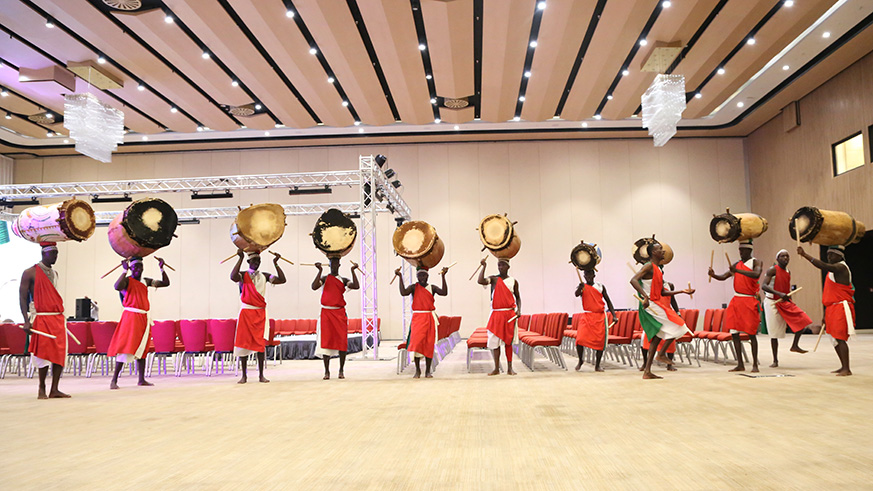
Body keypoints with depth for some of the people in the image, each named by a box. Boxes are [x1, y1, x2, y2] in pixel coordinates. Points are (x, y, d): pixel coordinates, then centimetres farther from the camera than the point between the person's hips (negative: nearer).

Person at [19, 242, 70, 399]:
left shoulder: (54, 273, 16)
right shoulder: (30, 273, -3)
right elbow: (22, 298, -5)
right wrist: (26, 321, -13)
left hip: (58, 318, 6)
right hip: (41, 319, -6)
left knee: (60, 353, 0)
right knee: (44, 352, -4)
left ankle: (54, 390, 4)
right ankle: (42, 388, 12)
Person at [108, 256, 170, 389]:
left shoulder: (146, 281, 16)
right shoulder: (127, 280, -3)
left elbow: (166, 283, 18)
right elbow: (117, 287, -25)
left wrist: (161, 268, 7)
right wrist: (125, 270, -25)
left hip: (144, 318, 7)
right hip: (131, 316, -7)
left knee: (142, 348, 11)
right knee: (125, 347, -13)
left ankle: (142, 380, 17)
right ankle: (114, 380, -9)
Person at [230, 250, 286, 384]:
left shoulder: (264, 276, 11)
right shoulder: (243, 276, 2)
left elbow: (282, 280, 0)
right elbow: (233, 277, -22)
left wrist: (275, 263, -4)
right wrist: (240, 258, -22)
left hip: (260, 314, 2)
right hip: (246, 313, -2)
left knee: (260, 343, 0)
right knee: (244, 342, -1)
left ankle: (261, 375, 5)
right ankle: (244, 375, 8)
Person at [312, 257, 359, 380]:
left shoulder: (343, 280, 10)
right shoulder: (324, 278, 7)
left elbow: (356, 286, -8)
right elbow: (314, 287, -12)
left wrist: (352, 270, -9)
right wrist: (320, 271, -14)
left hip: (340, 313, 1)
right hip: (326, 313, -1)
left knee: (342, 341, -3)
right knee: (326, 341, -3)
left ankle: (341, 370, 8)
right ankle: (327, 371, 5)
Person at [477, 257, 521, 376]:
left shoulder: (513, 281, 6)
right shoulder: (493, 279, 2)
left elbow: (517, 297, 13)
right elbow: (481, 281, -16)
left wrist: (519, 310, -1)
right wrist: (483, 266, -16)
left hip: (510, 314, 0)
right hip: (496, 314, 0)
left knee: (508, 341, 5)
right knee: (495, 341, 0)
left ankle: (509, 368, 11)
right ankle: (496, 368, 9)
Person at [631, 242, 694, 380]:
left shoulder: (658, 270, 18)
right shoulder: (649, 266, -11)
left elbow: (662, 292, 21)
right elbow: (633, 280, -27)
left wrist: (682, 291, 18)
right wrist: (645, 296, -37)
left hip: (656, 304, 10)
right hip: (650, 305, -10)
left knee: (657, 336, 10)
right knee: (676, 326, -4)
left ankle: (647, 371, 11)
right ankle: (661, 354, 7)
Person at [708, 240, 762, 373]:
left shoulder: (756, 262, -2)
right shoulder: (736, 264, 15)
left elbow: (756, 274, -23)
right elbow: (723, 277, 9)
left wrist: (738, 271, -31)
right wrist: (713, 275, -11)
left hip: (749, 301, -6)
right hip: (736, 300, 6)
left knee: (751, 333, -3)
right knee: (734, 333, 3)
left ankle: (755, 364, 6)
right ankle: (740, 365, 10)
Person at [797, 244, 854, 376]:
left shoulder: (841, 267, -9)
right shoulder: (832, 270, 21)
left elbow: (823, 266, -32)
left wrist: (805, 255, -34)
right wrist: (825, 315, 23)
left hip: (841, 308, -10)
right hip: (832, 309, 10)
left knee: (840, 338, -13)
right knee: (835, 339, 13)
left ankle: (847, 369, -12)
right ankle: (843, 366, 21)